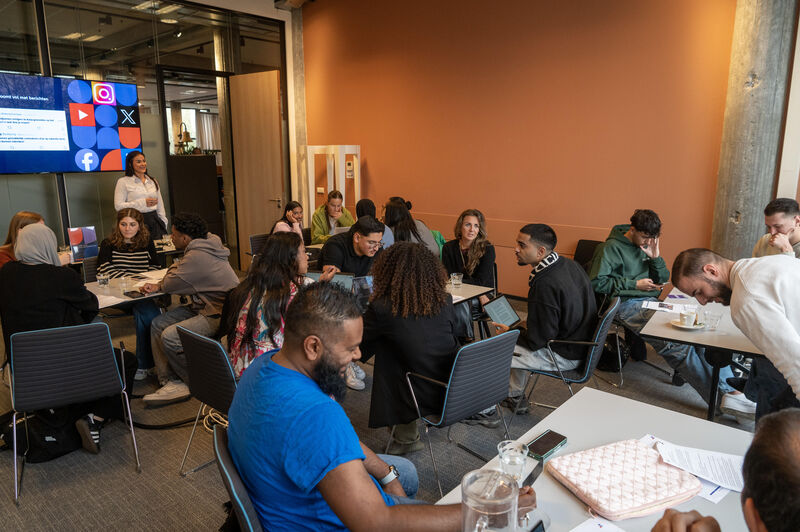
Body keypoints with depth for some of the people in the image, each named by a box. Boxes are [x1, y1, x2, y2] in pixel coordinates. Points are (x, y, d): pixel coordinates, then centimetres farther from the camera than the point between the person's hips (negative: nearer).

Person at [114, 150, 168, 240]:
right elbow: (118, 206, -8)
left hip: (154, 222, 4)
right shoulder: (123, 182, 1)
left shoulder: (153, 181, 16)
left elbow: (160, 206, 18)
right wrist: (143, 202, -13)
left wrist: (164, 223, 12)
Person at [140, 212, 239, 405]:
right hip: (203, 306, 11)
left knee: (170, 336, -22)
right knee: (158, 324, 5)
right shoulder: (204, 247, 10)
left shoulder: (196, 257, -22)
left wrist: (174, 267, 9)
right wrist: (158, 286, 4)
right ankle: (170, 382, 4)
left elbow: (170, 284, -12)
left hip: (219, 315, -11)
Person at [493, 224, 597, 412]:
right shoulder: (568, 264, -1)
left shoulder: (545, 284, -30)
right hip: (580, 342, 10)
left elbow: (537, 339, -23)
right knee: (518, 338, 28)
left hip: (564, 356, -10)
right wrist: (521, 327, 12)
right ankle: (515, 397, 38)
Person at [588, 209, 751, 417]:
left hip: (652, 302, 8)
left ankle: (730, 391, -22)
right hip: (628, 305, -7)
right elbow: (596, 282, -11)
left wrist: (655, 257, 3)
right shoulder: (611, 248, -3)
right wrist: (634, 284, -8)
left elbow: (663, 279, 22)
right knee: (678, 345, -30)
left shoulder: (646, 246, 20)